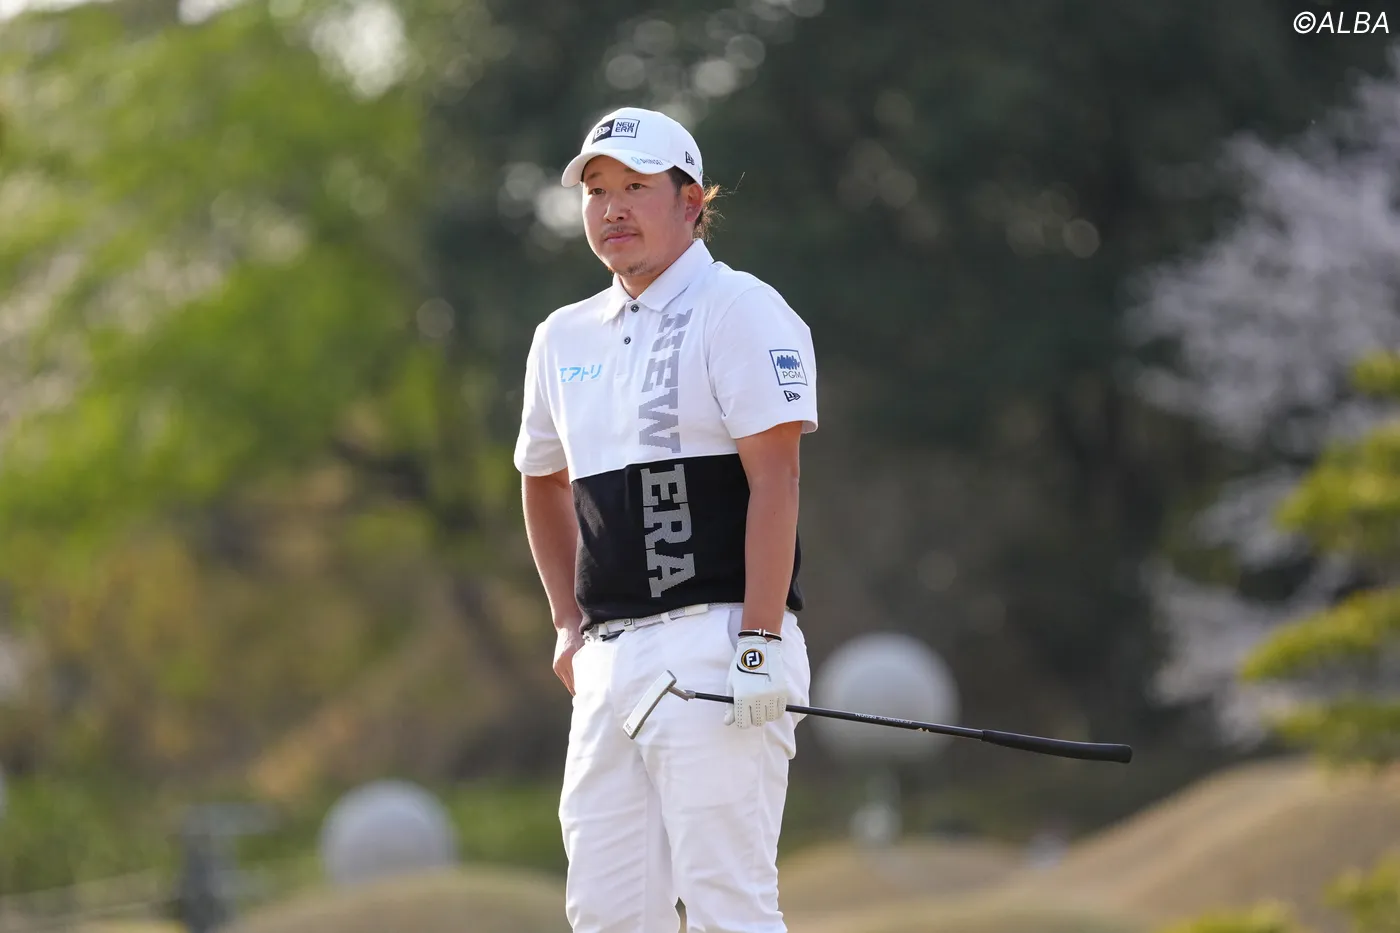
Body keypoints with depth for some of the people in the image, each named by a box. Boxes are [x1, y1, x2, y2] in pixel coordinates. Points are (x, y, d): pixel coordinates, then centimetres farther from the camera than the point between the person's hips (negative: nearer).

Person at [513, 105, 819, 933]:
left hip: (716, 648, -7)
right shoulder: (566, 338, 18)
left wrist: (760, 640, -19)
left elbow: (775, 475, -11)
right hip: (610, 659, 7)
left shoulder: (740, 311, -4)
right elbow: (545, 483, 33)